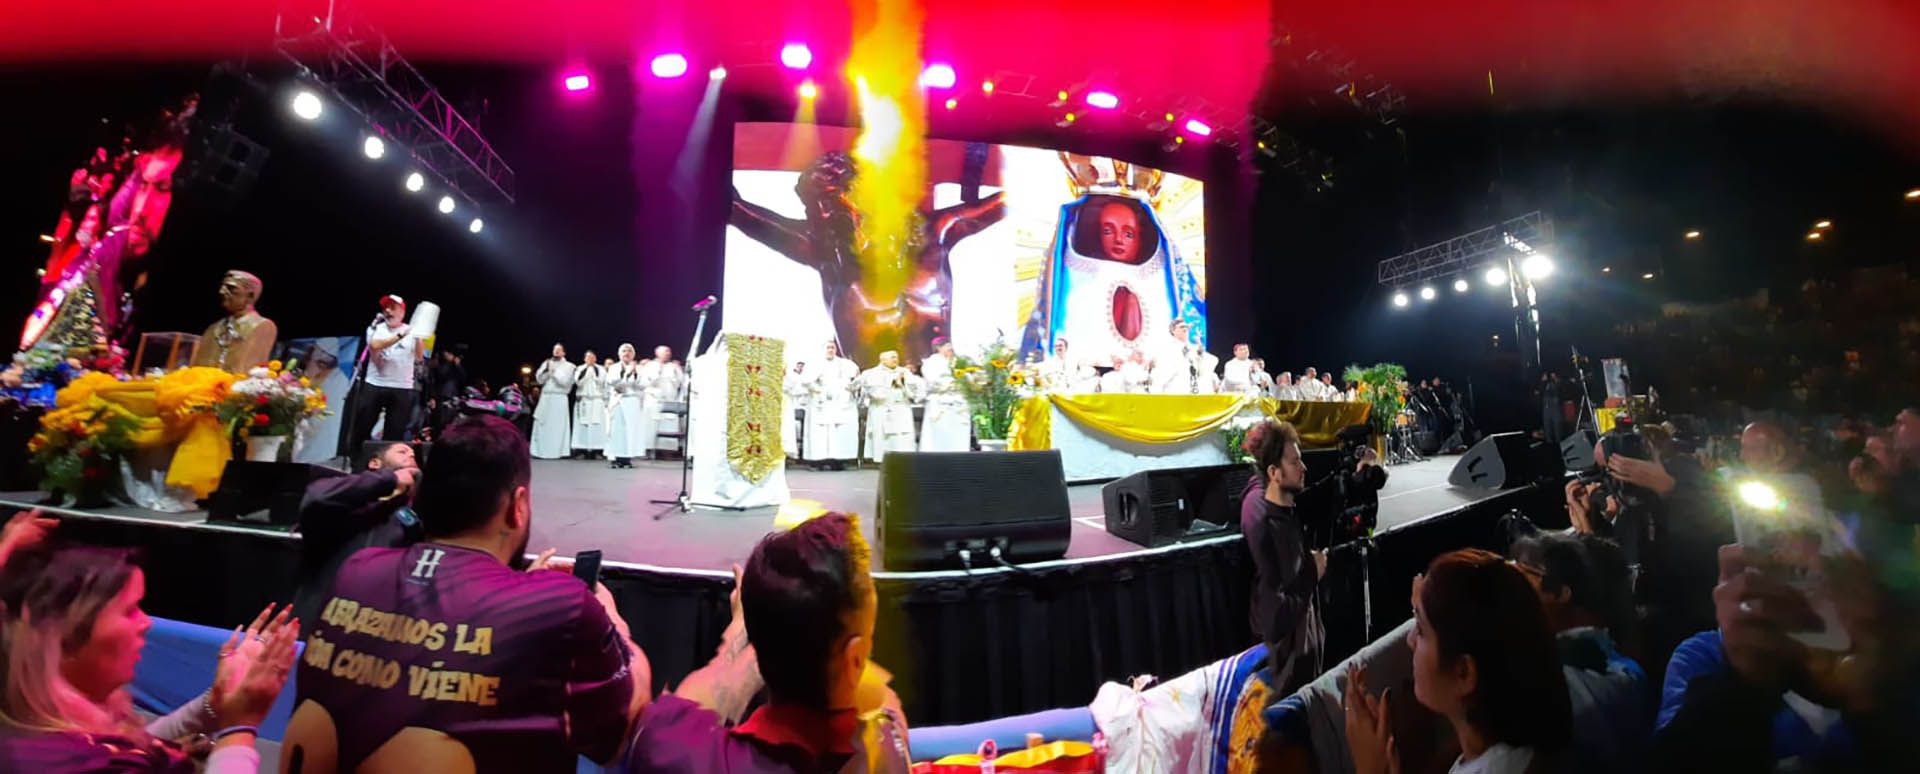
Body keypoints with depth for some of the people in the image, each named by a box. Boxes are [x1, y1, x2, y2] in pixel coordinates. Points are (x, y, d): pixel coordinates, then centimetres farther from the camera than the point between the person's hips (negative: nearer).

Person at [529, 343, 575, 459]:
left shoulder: (568, 366, 3)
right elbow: (539, 379, 6)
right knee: (542, 425, 2)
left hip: (559, 399, -4)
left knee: (557, 426, -5)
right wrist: (546, 370, -7)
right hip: (545, 398, 4)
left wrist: (554, 371, -9)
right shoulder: (546, 363, 16)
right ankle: (540, 451, 6)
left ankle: (556, 452, -4)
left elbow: (565, 381, -10)